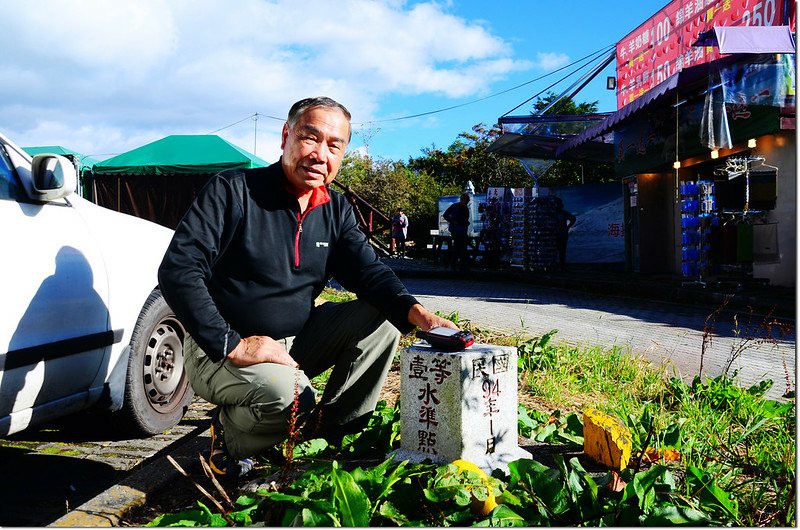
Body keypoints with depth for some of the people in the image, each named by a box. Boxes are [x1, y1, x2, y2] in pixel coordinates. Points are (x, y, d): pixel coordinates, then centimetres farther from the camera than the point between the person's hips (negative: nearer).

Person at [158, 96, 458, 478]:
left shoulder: (335, 210, 5)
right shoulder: (232, 190, -14)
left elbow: (368, 271, -2)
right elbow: (177, 270, -22)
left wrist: (414, 311, -24)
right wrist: (231, 345, -29)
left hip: (296, 342, 6)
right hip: (219, 350, -6)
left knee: (380, 317, -8)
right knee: (288, 391, -35)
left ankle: (334, 428, 2)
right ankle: (229, 437, 0)